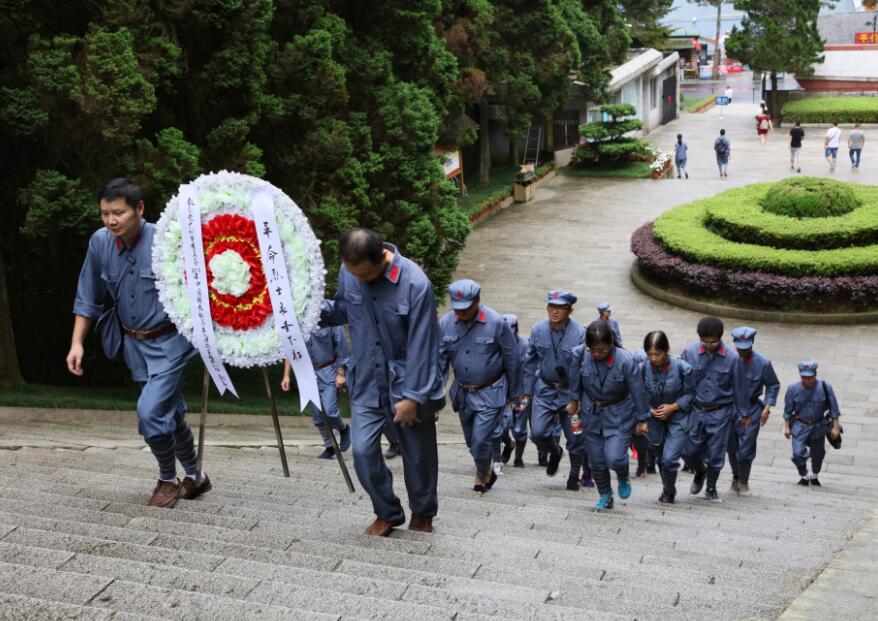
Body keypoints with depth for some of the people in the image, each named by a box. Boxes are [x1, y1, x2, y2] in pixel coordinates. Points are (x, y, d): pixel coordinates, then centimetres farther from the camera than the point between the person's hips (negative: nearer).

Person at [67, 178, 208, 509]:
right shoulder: (100, 242, -7)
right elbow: (88, 298, 4)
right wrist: (77, 342, 0)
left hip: (170, 342, -5)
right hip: (135, 344, 6)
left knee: (150, 412, -15)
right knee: (170, 414, 18)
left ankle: (168, 480, 11)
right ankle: (194, 477, 38)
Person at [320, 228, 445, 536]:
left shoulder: (415, 284, -23)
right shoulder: (348, 271, -9)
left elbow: (420, 346, -19)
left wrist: (412, 396, -17)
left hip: (406, 383, -3)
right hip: (366, 382, 3)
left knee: (418, 452, 11)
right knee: (363, 450, -5)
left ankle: (422, 513, 37)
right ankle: (387, 513, 19)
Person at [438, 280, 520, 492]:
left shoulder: (496, 323, -17)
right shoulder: (445, 323, -9)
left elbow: (512, 360, -6)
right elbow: (440, 359, -5)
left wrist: (514, 391, 1)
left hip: (490, 393, -4)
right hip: (462, 392, 4)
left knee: (481, 440, -9)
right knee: (472, 441, 17)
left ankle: (482, 476, 19)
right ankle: (487, 473, 42)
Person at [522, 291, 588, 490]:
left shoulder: (580, 333, -15)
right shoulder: (538, 330, -4)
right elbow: (530, 362, 8)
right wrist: (527, 390, 9)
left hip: (570, 392, -2)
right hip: (545, 389, 2)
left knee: (575, 437, 6)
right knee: (538, 432, -8)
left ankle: (574, 476, 29)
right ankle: (555, 451, 27)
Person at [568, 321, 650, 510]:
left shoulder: (625, 360, -25)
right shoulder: (580, 355, -19)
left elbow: (638, 391, -14)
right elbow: (576, 380, 2)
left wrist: (642, 420, -5)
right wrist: (574, 401, 15)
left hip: (619, 416, -3)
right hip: (591, 414, 3)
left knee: (614, 458, -14)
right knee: (596, 461, 11)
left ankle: (623, 477, 22)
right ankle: (605, 496, 35)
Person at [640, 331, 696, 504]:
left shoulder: (682, 368, -22)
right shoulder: (643, 369, -15)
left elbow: (690, 394, -9)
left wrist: (672, 407, -18)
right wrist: (649, 409, -15)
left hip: (678, 418, -3)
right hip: (655, 419, 3)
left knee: (669, 459, -13)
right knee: (661, 459, 17)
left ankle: (669, 492, 14)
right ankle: (668, 489, 43)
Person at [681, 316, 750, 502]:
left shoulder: (732, 358, -10)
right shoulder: (689, 352, -10)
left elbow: (739, 387, 0)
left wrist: (744, 413, 9)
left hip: (720, 412, -1)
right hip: (695, 410, 1)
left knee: (716, 452, 5)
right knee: (689, 450, 5)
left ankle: (711, 488, 28)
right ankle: (700, 473, 38)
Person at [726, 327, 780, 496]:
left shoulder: (763, 363, -10)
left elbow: (773, 385, 3)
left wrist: (767, 407, -5)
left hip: (752, 410, -2)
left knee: (746, 450, -3)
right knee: (732, 448, 11)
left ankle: (743, 482, 17)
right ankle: (736, 477, 35)